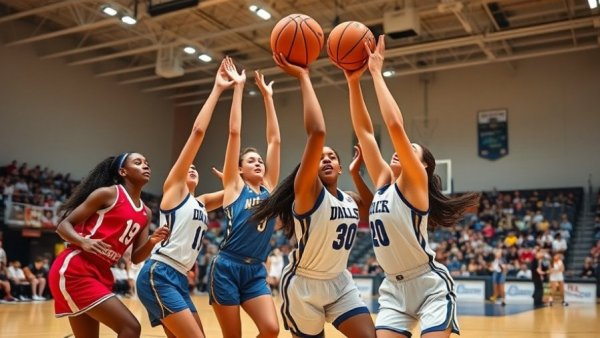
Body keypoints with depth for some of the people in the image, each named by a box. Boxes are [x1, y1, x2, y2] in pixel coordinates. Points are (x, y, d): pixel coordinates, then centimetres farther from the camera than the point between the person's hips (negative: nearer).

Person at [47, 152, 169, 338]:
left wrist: (152, 242, -8)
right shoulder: (108, 194, -6)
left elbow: (136, 257, 12)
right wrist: (83, 241, -25)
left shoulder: (145, 213, 13)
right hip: (73, 271, -9)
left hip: (101, 275, 9)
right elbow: (64, 225, -5)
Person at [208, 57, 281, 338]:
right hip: (226, 269, -4)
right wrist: (238, 87, -2)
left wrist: (267, 96, 14)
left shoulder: (269, 188, 11)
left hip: (255, 272, 4)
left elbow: (274, 140, 12)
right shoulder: (234, 186, 0)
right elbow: (234, 132, -3)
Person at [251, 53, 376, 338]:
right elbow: (316, 132, -30)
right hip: (304, 284, -6)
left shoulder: (350, 201, 3)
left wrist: (356, 173, 8)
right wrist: (303, 77, -26)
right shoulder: (307, 191, -17)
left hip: (340, 283, 6)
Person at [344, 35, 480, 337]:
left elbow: (395, 125, -22)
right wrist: (354, 82, -2)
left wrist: (376, 73, -17)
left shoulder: (415, 182, -10)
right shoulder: (384, 182, 7)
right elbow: (364, 131, 3)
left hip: (430, 286, -6)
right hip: (394, 288, 6)